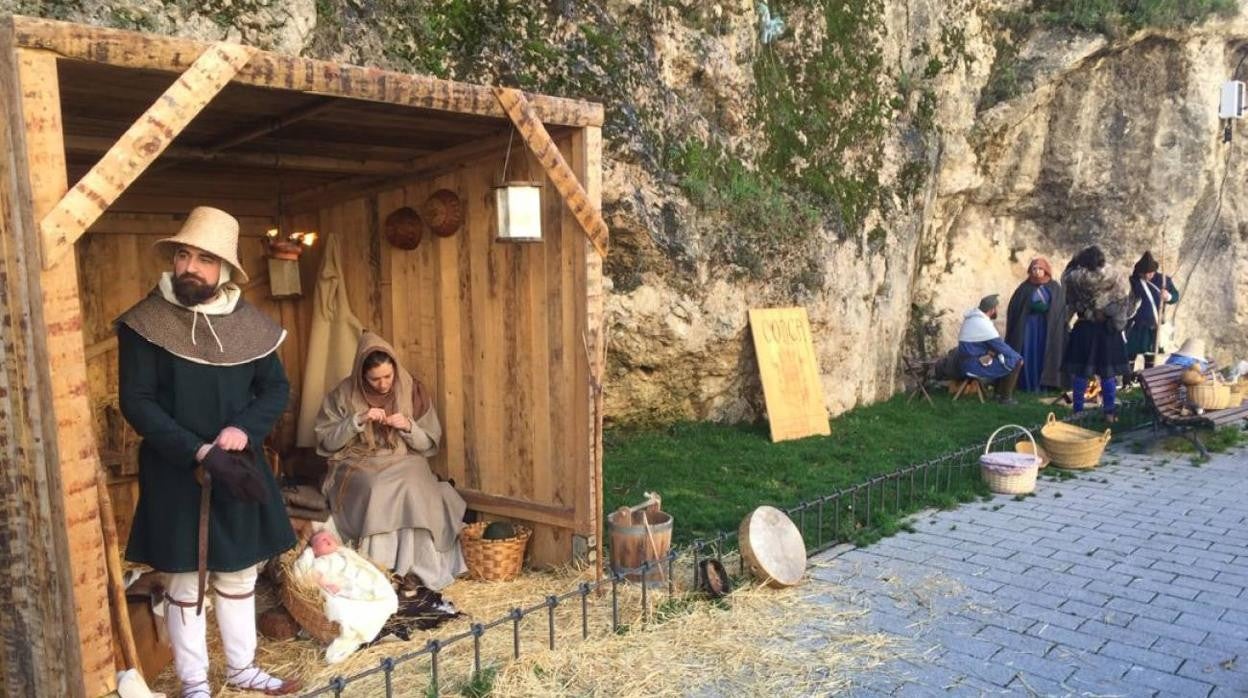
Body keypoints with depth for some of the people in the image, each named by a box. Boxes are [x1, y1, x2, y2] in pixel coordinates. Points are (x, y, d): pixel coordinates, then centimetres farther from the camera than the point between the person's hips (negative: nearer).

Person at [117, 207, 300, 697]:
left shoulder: (248, 323, 0)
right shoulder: (143, 324, -10)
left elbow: (276, 388, 5)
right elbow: (136, 402, -13)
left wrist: (244, 429, -14)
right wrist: (200, 452, -21)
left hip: (238, 469, 3)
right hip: (175, 474, -3)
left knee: (239, 574, 15)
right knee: (184, 582, 8)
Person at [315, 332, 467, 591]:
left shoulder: (412, 389, -2)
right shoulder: (345, 393, -3)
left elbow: (430, 443, 3)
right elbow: (326, 441, -4)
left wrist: (408, 427, -17)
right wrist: (358, 420, -16)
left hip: (404, 462, 1)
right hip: (357, 466, -1)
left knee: (412, 490, -31)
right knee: (377, 491, -33)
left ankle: (419, 571, -21)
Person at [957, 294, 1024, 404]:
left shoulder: (973, 318, 8)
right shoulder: (983, 324, -21)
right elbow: (1001, 346, -14)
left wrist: (991, 351, -2)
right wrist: (1018, 357, 0)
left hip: (969, 362, 10)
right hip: (975, 365, -10)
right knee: (1016, 362, -5)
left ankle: (999, 391, 27)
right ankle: (1006, 397, 5)